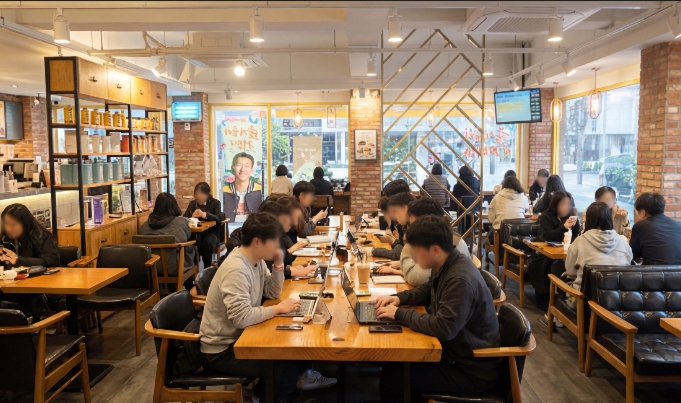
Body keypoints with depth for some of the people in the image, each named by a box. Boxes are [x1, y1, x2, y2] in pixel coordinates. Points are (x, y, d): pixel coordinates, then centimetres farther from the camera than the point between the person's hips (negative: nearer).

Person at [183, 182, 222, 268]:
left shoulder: (215, 203, 3)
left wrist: (205, 215, -30)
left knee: (207, 242, -37)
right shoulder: (192, 203, 16)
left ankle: (207, 268, -17)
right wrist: (192, 216, -20)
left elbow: (219, 218, -13)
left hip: (212, 232, -3)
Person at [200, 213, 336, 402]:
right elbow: (241, 317, -35)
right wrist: (278, 309, -22)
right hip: (221, 350, -9)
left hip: (239, 337, 9)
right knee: (287, 370, -14)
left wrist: (278, 264, -6)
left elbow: (272, 292, 10)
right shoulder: (236, 269, -29)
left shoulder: (256, 260, 0)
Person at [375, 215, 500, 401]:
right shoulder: (446, 266, 0)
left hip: (472, 370, -9)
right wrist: (399, 298, 2)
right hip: (456, 351, 9)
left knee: (393, 376, -14)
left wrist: (399, 313, -23)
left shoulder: (460, 279, -29)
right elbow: (427, 290, 20)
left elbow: (443, 328, -34)